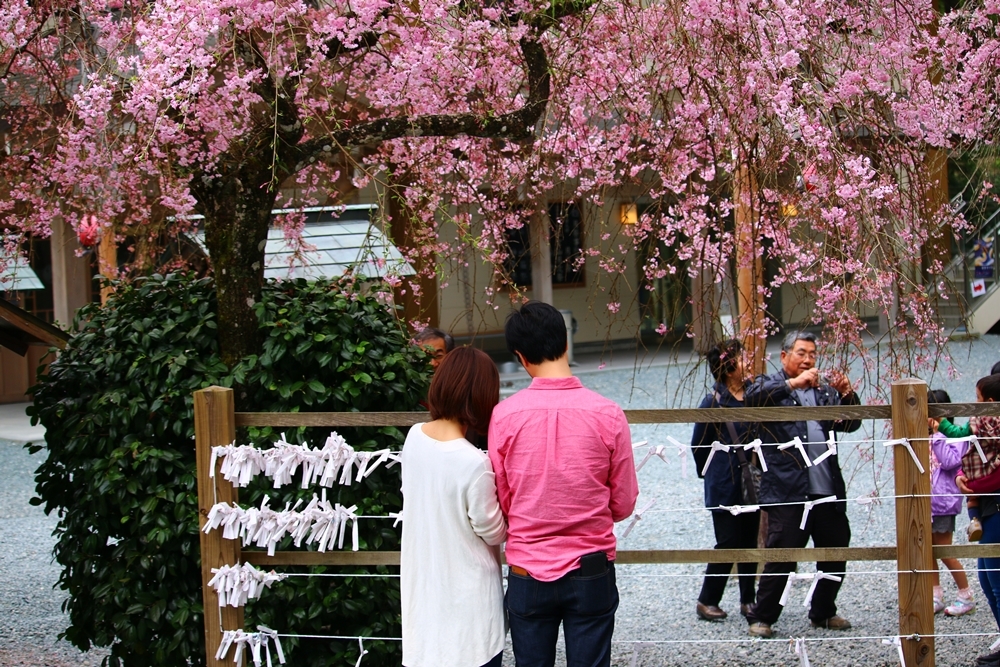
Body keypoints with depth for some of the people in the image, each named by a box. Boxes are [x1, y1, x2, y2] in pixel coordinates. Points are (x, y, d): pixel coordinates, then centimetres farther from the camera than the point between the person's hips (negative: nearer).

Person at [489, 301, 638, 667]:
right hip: (591, 571, 0)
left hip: (527, 573, 0)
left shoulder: (504, 415, -10)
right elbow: (623, 505, -1)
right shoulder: (607, 414, -10)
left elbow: (501, 502, 0)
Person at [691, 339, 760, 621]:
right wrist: (713, 474, 6)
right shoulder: (714, 401, -10)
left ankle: (748, 601, 18)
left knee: (749, 543, 9)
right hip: (725, 488, -5)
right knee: (729, 543, -3)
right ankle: (706, 601, 10)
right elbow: (699, 446, -1)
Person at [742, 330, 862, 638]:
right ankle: (761, 617, 5)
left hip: (828, 490, 6)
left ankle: (823, 612, 26)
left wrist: (847, 394, -4)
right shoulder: (771, 386, 6)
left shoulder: (824, 391, 20)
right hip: (788, 491, -5)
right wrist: (793, 383, -21)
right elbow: (752, 397, -16)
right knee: (781, 556, -5)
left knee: (835, 554, 11)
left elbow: (850, 424, 14)